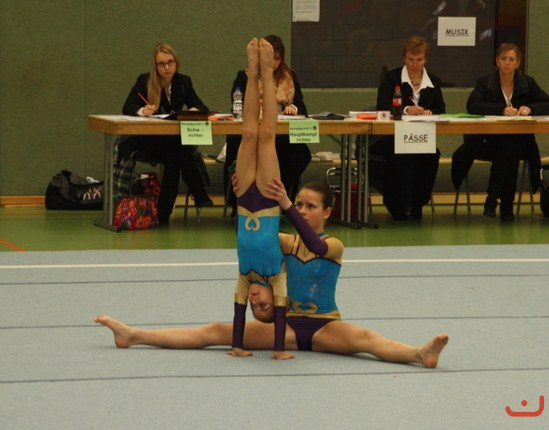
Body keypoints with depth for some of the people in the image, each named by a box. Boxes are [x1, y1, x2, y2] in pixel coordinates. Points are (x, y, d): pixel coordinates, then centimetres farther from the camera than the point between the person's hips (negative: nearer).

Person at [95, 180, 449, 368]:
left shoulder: (334, 246, -3)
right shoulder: (287, 243, 9)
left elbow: (314, 244, -27)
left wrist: (286, 205, -37)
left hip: (324, 326, -3)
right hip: (288, 324, 4)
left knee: (363, 337, -37)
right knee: (216, 332, -6)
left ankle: (421, 354, -60)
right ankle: (133, 336, -12)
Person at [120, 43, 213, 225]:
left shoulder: (184, 82, 6)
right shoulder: (144, 81, -3)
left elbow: (201, 107, 0)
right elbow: (127, 108, -11)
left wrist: (195, 110, -26)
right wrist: (141, 111, -35)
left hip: (173, 141, 3)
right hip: (146, 140, -3)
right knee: (175, 151, -34)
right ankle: (200, 196, -33)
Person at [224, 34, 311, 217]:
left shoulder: (290, 78, 20)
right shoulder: (245, 77, 13)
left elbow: (302, 108, 11)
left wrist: (293, 109, -14)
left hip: (282, 138, 2)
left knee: (301, 154, -31)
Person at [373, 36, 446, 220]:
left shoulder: (434, 82, 15)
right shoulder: (391, 78, 3)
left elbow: (441, 110, 12)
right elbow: (382, 108, -9)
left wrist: (430, 113, -13)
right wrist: (406, 110, -26)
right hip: (389, 136, -3)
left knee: (432, 154, -29)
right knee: (400, 154, -36)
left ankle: (416, 203, -12)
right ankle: (396, 204, -14)